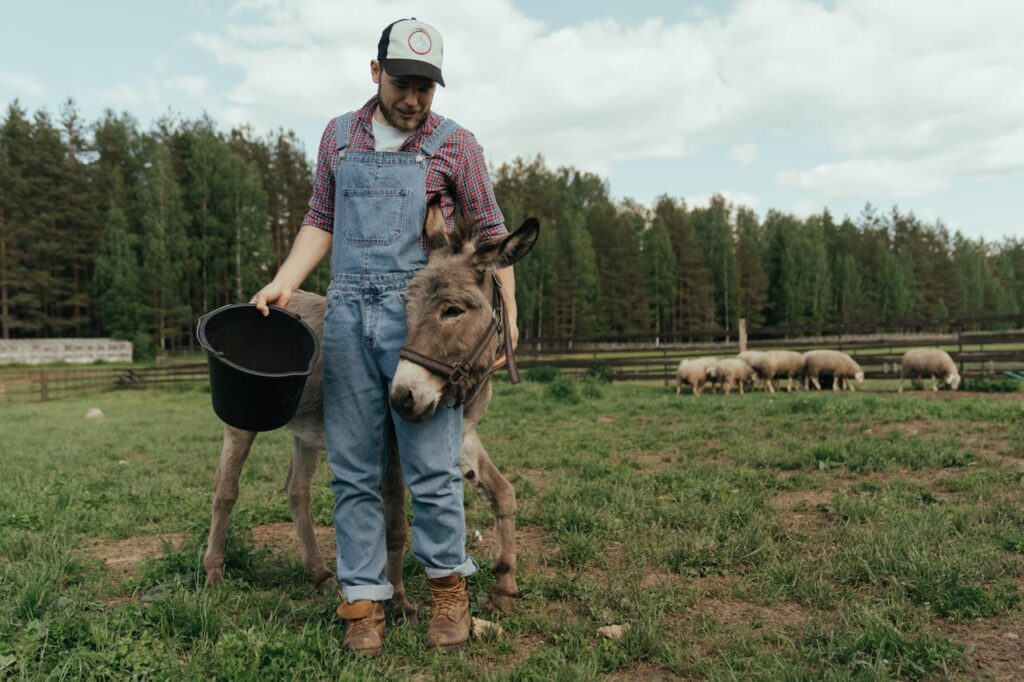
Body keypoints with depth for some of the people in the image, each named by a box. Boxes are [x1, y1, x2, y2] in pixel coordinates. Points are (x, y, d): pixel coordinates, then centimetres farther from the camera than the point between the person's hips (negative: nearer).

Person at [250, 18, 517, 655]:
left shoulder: (455, 144, 6)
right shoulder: (339, 136, 15)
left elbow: (491, 234, 7)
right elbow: (321, 222, 20)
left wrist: (506, 315, -1)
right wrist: (283, 282, 7)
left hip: (421, 316, -3)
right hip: (348, 315, 3)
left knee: (432, 466, -2)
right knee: (353, 468, 5)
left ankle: (448, 584, 19)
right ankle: (364, 598, 17)